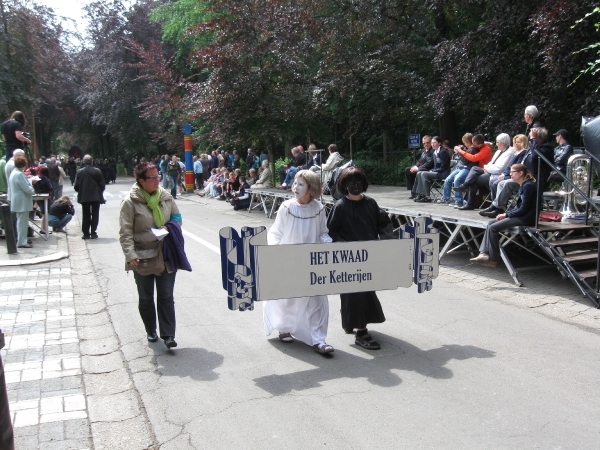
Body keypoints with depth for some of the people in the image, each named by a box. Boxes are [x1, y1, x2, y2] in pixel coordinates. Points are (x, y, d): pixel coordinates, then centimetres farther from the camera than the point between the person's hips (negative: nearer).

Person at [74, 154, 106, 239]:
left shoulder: (80, 172, -5)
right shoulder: (97, 171, -7)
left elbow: (76, 186, -4)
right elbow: (102, 184, -4)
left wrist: (81, 192, 15)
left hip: (84, 197, 1)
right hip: (96, 197, -1)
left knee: (86, 215, 10)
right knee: (95, 215, 6)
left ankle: (86, 233, 11)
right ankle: (93, 233, 2)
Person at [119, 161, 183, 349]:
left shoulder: (166, 197, 1)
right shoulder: (130, 202, -11)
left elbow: (177, 217, 15)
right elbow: (125, 233, -11)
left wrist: (170, 228, -6)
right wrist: (130, 255, -20)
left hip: (165, 255, 2)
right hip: (142, 257, -2)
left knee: (166, 296, 3)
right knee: (145, 298, 14)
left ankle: (168, 335, 9)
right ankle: (151, 331, 32)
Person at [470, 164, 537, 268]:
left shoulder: (528, 186, -16)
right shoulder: (523, 185, 14)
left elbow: (523, 209, -19)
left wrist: (506, 214, -11)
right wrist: (506, 213, 3)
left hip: (526, 218, -10)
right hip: (520, 215, 10)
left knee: (493, 228, -16)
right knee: (491, 222, 1)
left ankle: (493, 260, -5)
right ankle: (484, 253, -7)